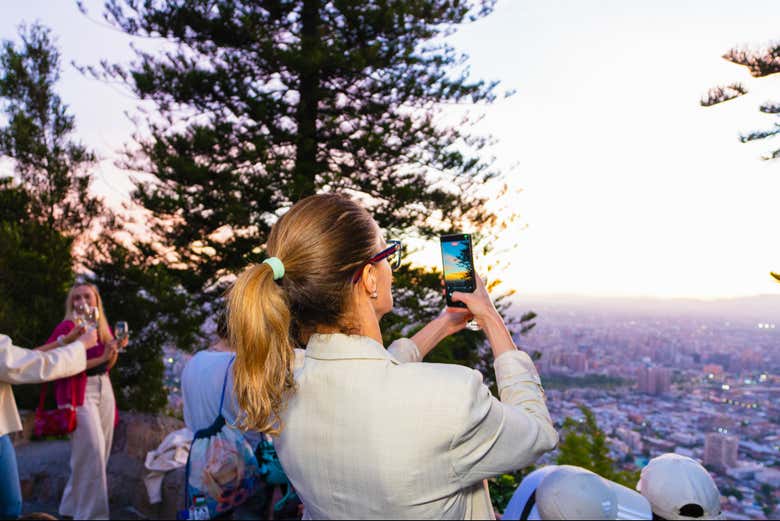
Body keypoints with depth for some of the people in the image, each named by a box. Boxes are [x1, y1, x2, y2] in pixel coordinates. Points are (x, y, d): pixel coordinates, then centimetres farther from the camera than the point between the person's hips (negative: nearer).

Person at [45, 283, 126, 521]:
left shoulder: (104, 327, 10)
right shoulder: (67, 327, -9)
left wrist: (114, 350, -3)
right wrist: (98, 359, -20)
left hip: (104, 389, 7)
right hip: (79, 392, -7)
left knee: (100, 452, 10)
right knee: (92, 453, -10)